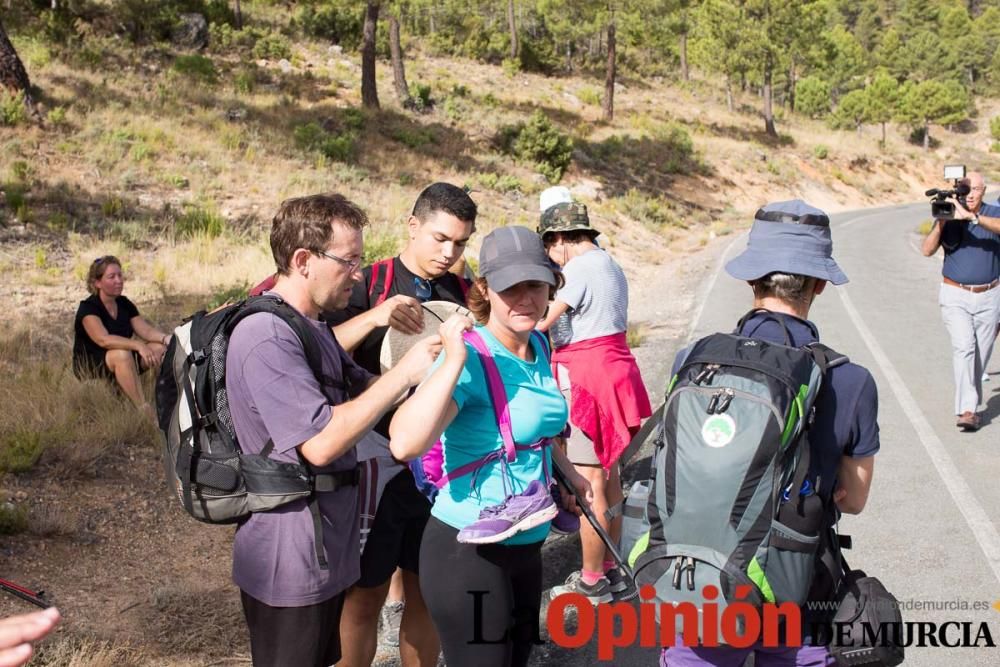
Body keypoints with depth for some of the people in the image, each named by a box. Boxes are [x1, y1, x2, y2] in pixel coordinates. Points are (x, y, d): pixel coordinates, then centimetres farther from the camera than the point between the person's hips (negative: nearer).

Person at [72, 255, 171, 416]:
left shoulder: (125, 304, 6)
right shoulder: (88, 308, -16)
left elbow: (146, 330, -6)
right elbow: (103, 339, -33)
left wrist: (166, 338, -27)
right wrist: (138, 345, -45)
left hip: (121, 363, 7)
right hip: (89, 366, -7)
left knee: (161, 348, -14)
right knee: (122, 354, -38)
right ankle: (143, 409, -37)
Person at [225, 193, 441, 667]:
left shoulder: (311, 326, 11)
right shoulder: (267, 335, -24)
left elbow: (363, 388, 15)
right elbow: (320, 442, -30)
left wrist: (424, 361, -2)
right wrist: (405, 372, -26)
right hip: (290, 564, -10)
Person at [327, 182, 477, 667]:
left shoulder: (466, 296, 5)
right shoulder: (368, 285, -5)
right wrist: (372, 318, -29)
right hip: (377, 459, -3)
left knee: (427, 591, 15)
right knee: (366, 595, 8)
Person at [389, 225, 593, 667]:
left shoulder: (540, 348, 3)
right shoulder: (470, 358, -21)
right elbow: (404, 444, -37)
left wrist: (568, 472, 19)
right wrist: (454, 362, -36)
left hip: (525, 546, 8)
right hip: (468, 551, -8)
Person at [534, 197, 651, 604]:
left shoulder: (578, 270, -15)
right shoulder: (609, 265, 15)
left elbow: (537, 322, -20)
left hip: (585, 379, -10)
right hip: (614, 368, 10)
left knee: (590, 483, -2)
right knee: (609, 475, 16)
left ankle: (592, 580, 8)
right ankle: (610, 569, 27)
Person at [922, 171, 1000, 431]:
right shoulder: (949, 216, 1)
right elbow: (927, 250, -8)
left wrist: (971, 216, -34)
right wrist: (941, 221, -21)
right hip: (955, 295, -1)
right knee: (964, 347, -17)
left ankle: (972, 406, 23)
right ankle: (967, 409, -20)